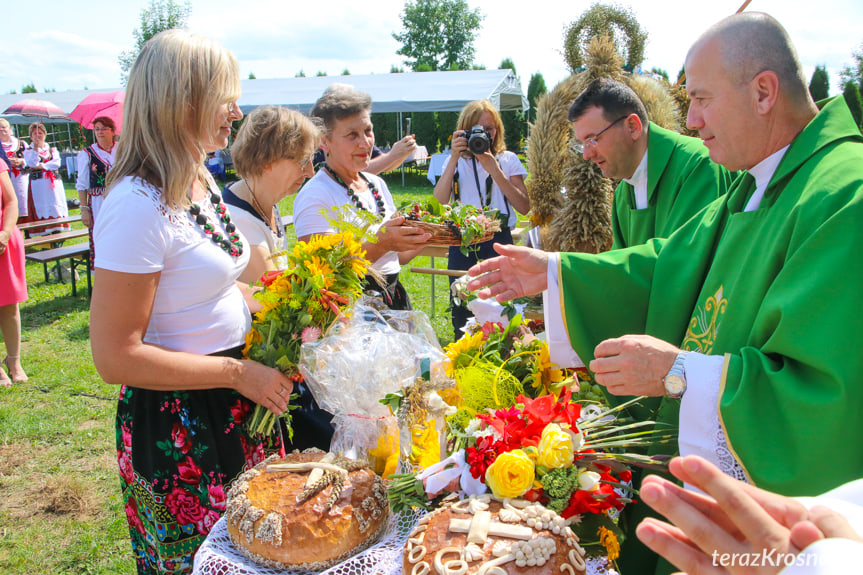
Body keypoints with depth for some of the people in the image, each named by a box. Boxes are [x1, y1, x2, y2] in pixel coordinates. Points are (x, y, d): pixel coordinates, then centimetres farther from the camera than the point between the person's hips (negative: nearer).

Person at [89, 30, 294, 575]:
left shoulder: (202, 181, 5)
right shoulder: (139, 204, -23)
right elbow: (116, 357, -23)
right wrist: (238, 373, -20)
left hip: (238, 406, 8)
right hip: (177, 426, -8)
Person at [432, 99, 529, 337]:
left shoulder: (508, 160, 8)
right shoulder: (456, 161, 11)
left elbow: (524, 207, -4)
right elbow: (439, 202, -5)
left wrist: (494, 170, -10)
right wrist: (454, 158, -9)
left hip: (498, 240, -1)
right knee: (462, 311, 6)